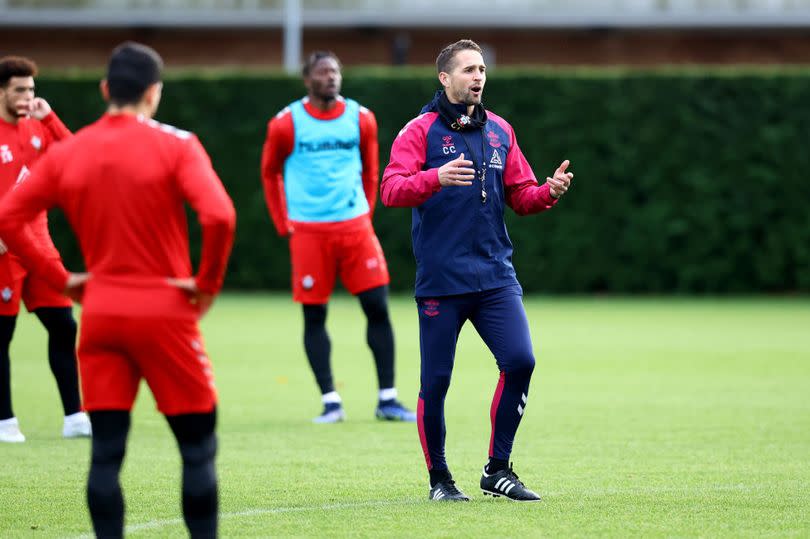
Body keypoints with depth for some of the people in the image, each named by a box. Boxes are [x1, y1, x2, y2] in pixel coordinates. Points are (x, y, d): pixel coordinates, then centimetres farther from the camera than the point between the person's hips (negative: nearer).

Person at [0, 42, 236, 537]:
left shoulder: (66, 153, 5)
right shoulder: (173, 145, -8)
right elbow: (219, 216, -21)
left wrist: (61, 278, 7)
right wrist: (208, 283, -8)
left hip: (100, 313, 4)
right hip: (165, 312, -3)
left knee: (106, 452, 4)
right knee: (199, 448, 6)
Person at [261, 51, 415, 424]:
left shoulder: (360, 119, 5)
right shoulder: (287, 124, -2)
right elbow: (270, 173, 9)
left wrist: (365, 216, 11)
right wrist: (284, 225, 5)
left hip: (354, 225, 2)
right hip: (308, 231, -2)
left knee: (378, 307, -4)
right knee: (313, 316, -1)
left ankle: (387, 400, 2)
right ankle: (330, 402, 5)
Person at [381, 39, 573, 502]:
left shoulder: (499, 131, 14)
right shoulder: (421, 131, -2)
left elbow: (520, 195, 16)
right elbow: (392, 190, -14)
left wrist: (549, 192, -5)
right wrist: (436, 178, -31)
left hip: (496, 275, 4)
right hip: (440, 278, -4)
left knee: (520, 360, -10)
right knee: (436, 380, -1)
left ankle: (498, 470, 3)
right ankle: (439, 478, 16)